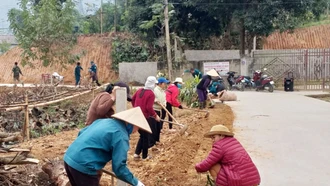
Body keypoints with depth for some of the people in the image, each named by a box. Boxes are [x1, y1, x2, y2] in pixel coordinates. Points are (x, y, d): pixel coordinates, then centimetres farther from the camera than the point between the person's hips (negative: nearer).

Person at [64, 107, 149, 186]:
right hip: (83, 166, -9)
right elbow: (119, 167, -14)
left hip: (69, 158, 9)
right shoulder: (121, 135, -11)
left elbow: (81, 133, 23)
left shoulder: (104, 121, 14)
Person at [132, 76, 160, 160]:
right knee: (146, 136, 8)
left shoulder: (140, 90, 6)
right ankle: (145, 156, 16)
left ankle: (137, 153, 14)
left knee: (142, 135, 20)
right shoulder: (151, 94, -16)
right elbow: (149, 108, -21)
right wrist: (155, 116, -9)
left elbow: (133, 99, 17)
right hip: (144, 117, -7)